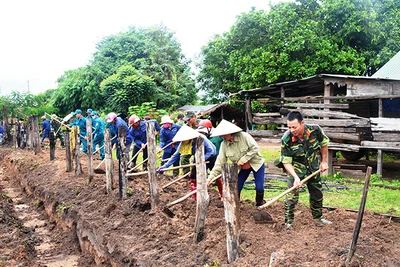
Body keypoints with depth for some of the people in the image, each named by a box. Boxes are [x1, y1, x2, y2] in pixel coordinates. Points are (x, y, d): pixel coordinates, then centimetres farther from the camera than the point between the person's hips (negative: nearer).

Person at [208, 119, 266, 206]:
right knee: (236, 188, -1)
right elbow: (220, 162, -13)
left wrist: (244, 159, -27)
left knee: (259, 187, -7)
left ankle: (259, 203, 23)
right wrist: (211, 176, -20)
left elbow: (255, 148, -23)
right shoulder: (224, 145, -13)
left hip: (256, 164, -3)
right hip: (242, 169, 4)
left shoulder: (244, 136, -24)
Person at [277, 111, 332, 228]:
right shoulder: (286, 140, -30)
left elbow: (324, 143, -1)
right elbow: (286, 162, -22)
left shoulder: (315, 130, -24)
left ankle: (318, 216, 39)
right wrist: (295, 177, -34)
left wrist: (324, 162, 2)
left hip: (313, 168, 3)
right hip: (296, 169, -3)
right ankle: (288, 221, 5)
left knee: (317, 193, 17)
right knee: (292, 195, -11)